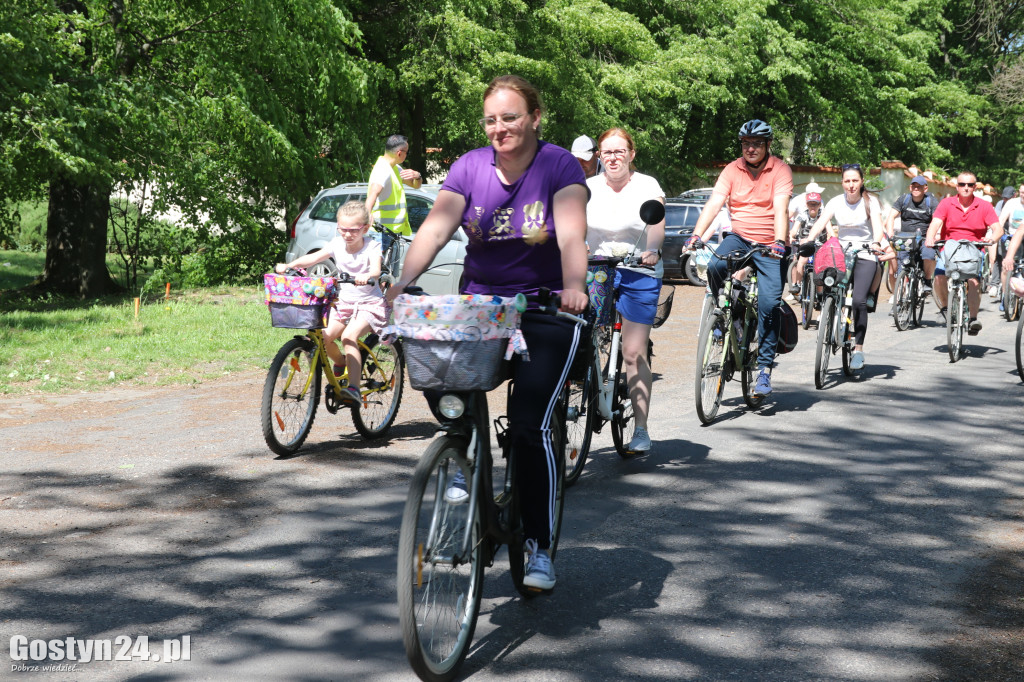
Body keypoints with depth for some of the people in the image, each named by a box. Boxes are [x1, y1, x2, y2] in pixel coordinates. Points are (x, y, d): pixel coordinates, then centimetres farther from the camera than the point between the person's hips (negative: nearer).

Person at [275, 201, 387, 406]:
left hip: (369, 304, -5)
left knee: (349, 336, -31)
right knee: (324, 337, -17)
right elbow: (313, 257, -8)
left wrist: (366, 276, -54)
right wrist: (289, 265, -25)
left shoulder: (372, 247, -11)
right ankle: (341, 364, 17)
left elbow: (376, 269, -31)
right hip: (343, 302, 5)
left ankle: (353, 389, -36)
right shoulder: (337, 244, 1)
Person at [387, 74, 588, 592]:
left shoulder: (559, 165, -8)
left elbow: (571, 234, -23)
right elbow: (435, 228, -12)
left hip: (545, 311, -3)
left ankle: (540, 547, 1)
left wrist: (573, 286, -43)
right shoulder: (470, 167, 0)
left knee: (529, 423, -14)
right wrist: (402, 282, -30)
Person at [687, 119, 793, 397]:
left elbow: (780, 208, -20)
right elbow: (714, 203, -9)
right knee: (715, 265, -30)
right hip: (739, 237, 2)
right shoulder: (733, 169, 1)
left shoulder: (780, 170, -7)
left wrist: (779, 242, -35)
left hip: (770, 245, -2)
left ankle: (765, 367, -4)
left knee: (769, 303, -14)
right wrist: (697, 235, -24)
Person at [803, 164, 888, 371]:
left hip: (865, 255, -3)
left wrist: (876, 243, -38)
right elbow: (821, 223, -10)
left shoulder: (870, 202, -3)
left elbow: (878, 226, -16)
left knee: (859, 300, -18)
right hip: (841, 253, 3)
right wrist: (809, 239, -30)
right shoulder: (836, 202, 2)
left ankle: (858, 348, -11)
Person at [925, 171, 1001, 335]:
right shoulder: (946, 203, 2)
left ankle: (973, 318, -17)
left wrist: (992, 238, -29)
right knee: (939, 277, -24)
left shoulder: (984, 206, 3)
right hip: (949, 249, 0)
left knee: (974, 280, -26)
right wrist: (930, 238, -32)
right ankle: (945, 307, 4)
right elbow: (935, 223, -10)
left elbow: (997, 228, -5)